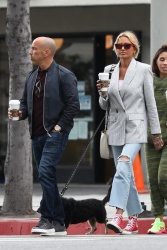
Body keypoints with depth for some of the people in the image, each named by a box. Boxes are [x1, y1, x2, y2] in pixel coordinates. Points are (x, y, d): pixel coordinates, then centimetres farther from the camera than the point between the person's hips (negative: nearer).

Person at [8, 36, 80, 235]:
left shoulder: (64, 76, -6)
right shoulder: (32, 77, 15)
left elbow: (73, 105, -10)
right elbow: (25, 102, 21)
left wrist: (59, 126, -14)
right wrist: (20, 112, 0)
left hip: (55, 133, -8)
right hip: (37, 134, 8)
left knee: (45, 172, -21)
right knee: (46, 176, 8)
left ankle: (48, 218, -18)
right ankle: (58, 224, 14)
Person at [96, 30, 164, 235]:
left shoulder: (143, 70, -2)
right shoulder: (109, 71, 10)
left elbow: (150, 103, 0)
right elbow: (105, 105, 14)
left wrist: (156, 132, 0)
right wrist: (102, 93, -8)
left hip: (135, 128, -5)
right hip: (116, 128, 5)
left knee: (123, 167, -24)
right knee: (126, 175, 9)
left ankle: (118, 216, -33)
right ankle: (133, 220, 16)